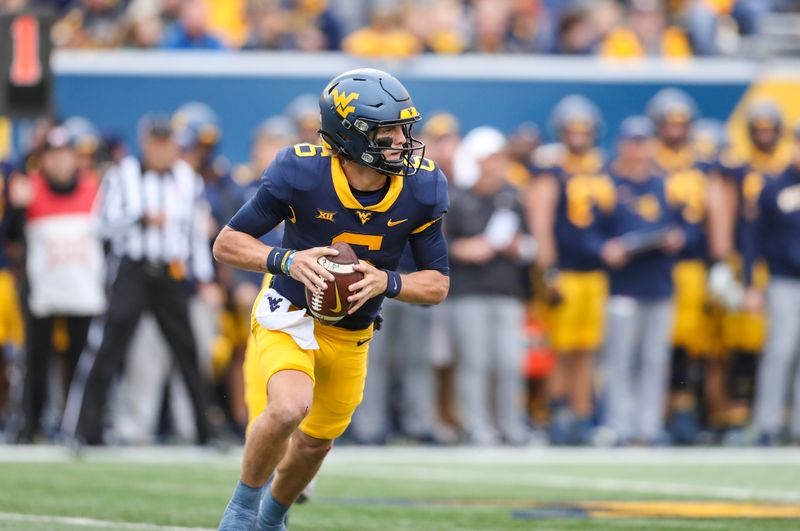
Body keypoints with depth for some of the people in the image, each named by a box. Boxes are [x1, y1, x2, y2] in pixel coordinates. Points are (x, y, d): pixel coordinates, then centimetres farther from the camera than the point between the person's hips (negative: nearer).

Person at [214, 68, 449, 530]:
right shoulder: (301, 175, -25)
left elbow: (437, 285, -6)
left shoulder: (421, 189, -16)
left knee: (316, 441, 18)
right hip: (290, 316, -4)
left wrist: (386, 282, -27)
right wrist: (286, 261, -32)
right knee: (290, 408, -31)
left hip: (351, 335, 5)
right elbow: (227, 244, -14)